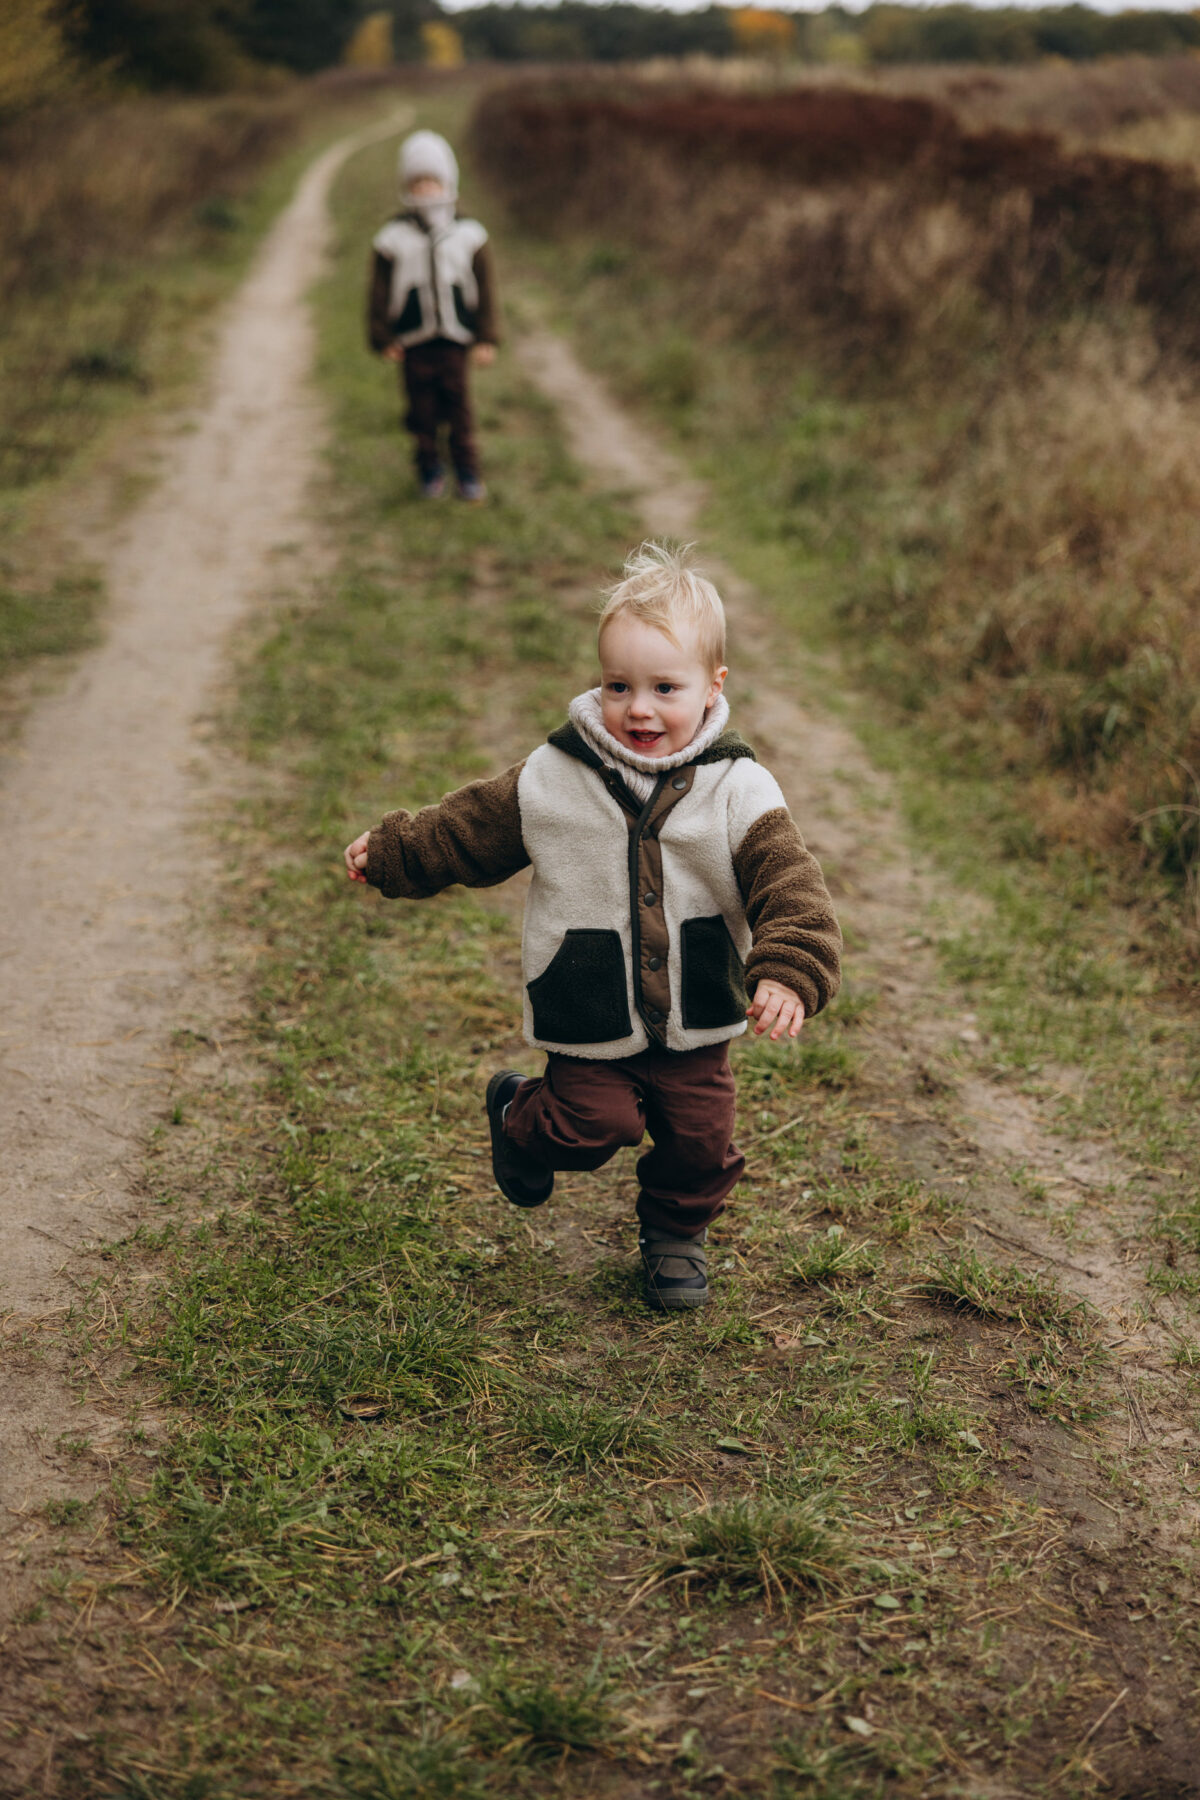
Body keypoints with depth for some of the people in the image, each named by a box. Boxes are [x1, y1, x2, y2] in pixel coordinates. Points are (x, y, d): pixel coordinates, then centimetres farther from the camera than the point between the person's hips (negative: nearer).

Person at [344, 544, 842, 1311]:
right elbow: (470, 828, 5)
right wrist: (389, 852, 15)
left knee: (700, 1135, 10)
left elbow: (790, 884, -19)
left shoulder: (738, 789, -13)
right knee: (594, 1125, -6)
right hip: (589, 1019, -1)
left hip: (696, 1023, 1)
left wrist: (789, 971, -34)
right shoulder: (551, 779, -11)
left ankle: (677, 1233, 40)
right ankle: (521, 1117, 29)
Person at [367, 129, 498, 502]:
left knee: (458, 405, -1)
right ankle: (430, 470, 20)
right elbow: (379, 292, 5)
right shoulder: (393, 238, 1)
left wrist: (486, 339, 2)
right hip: (413, 342, 0)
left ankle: (468, 470, 11)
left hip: (455, 338, 0)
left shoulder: (468, 234, 3)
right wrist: (382, 339, 2)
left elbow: (485, 290, 6)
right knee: (422, 408, 5)